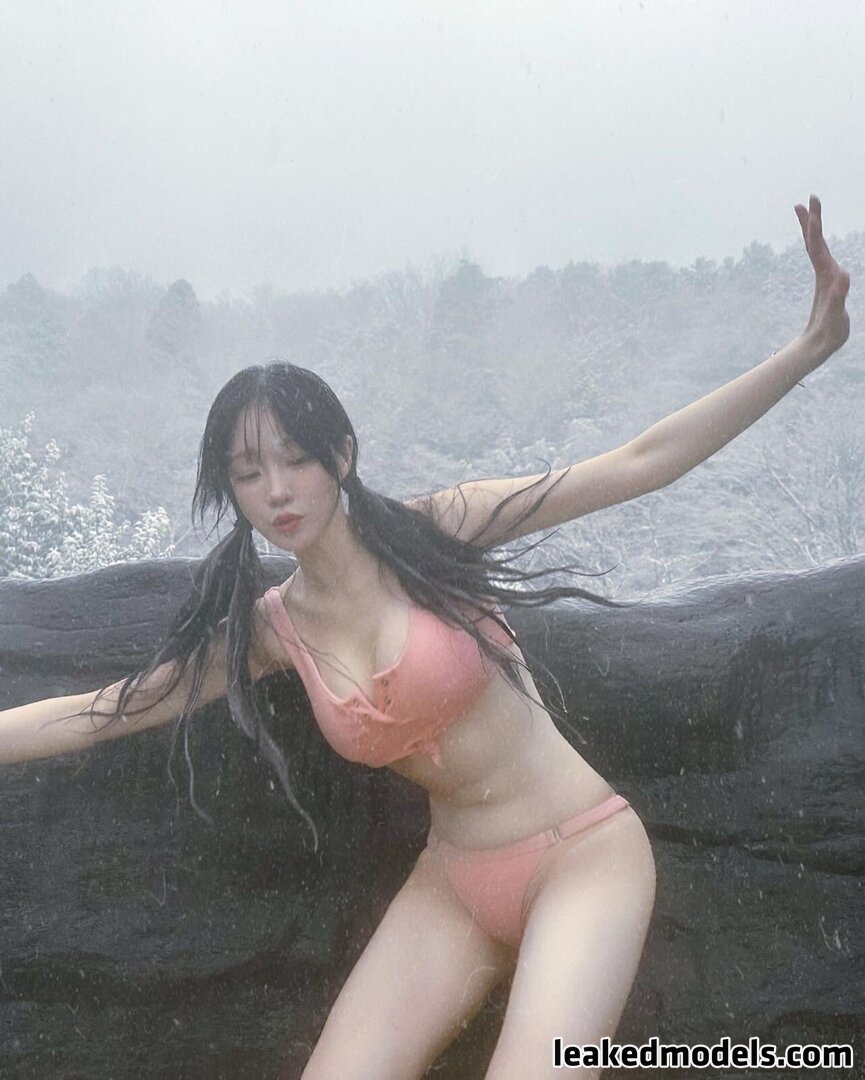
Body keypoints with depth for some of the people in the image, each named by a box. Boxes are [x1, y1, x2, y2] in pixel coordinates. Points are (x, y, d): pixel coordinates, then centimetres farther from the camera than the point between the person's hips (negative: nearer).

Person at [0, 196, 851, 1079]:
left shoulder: (433, 532, -9)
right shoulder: (270, 627, 1)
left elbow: (644, 462, -11)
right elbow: (90, 713, 6)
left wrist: (811, 346, -16)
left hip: (584, 849, -4)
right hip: (453, 882, 4)